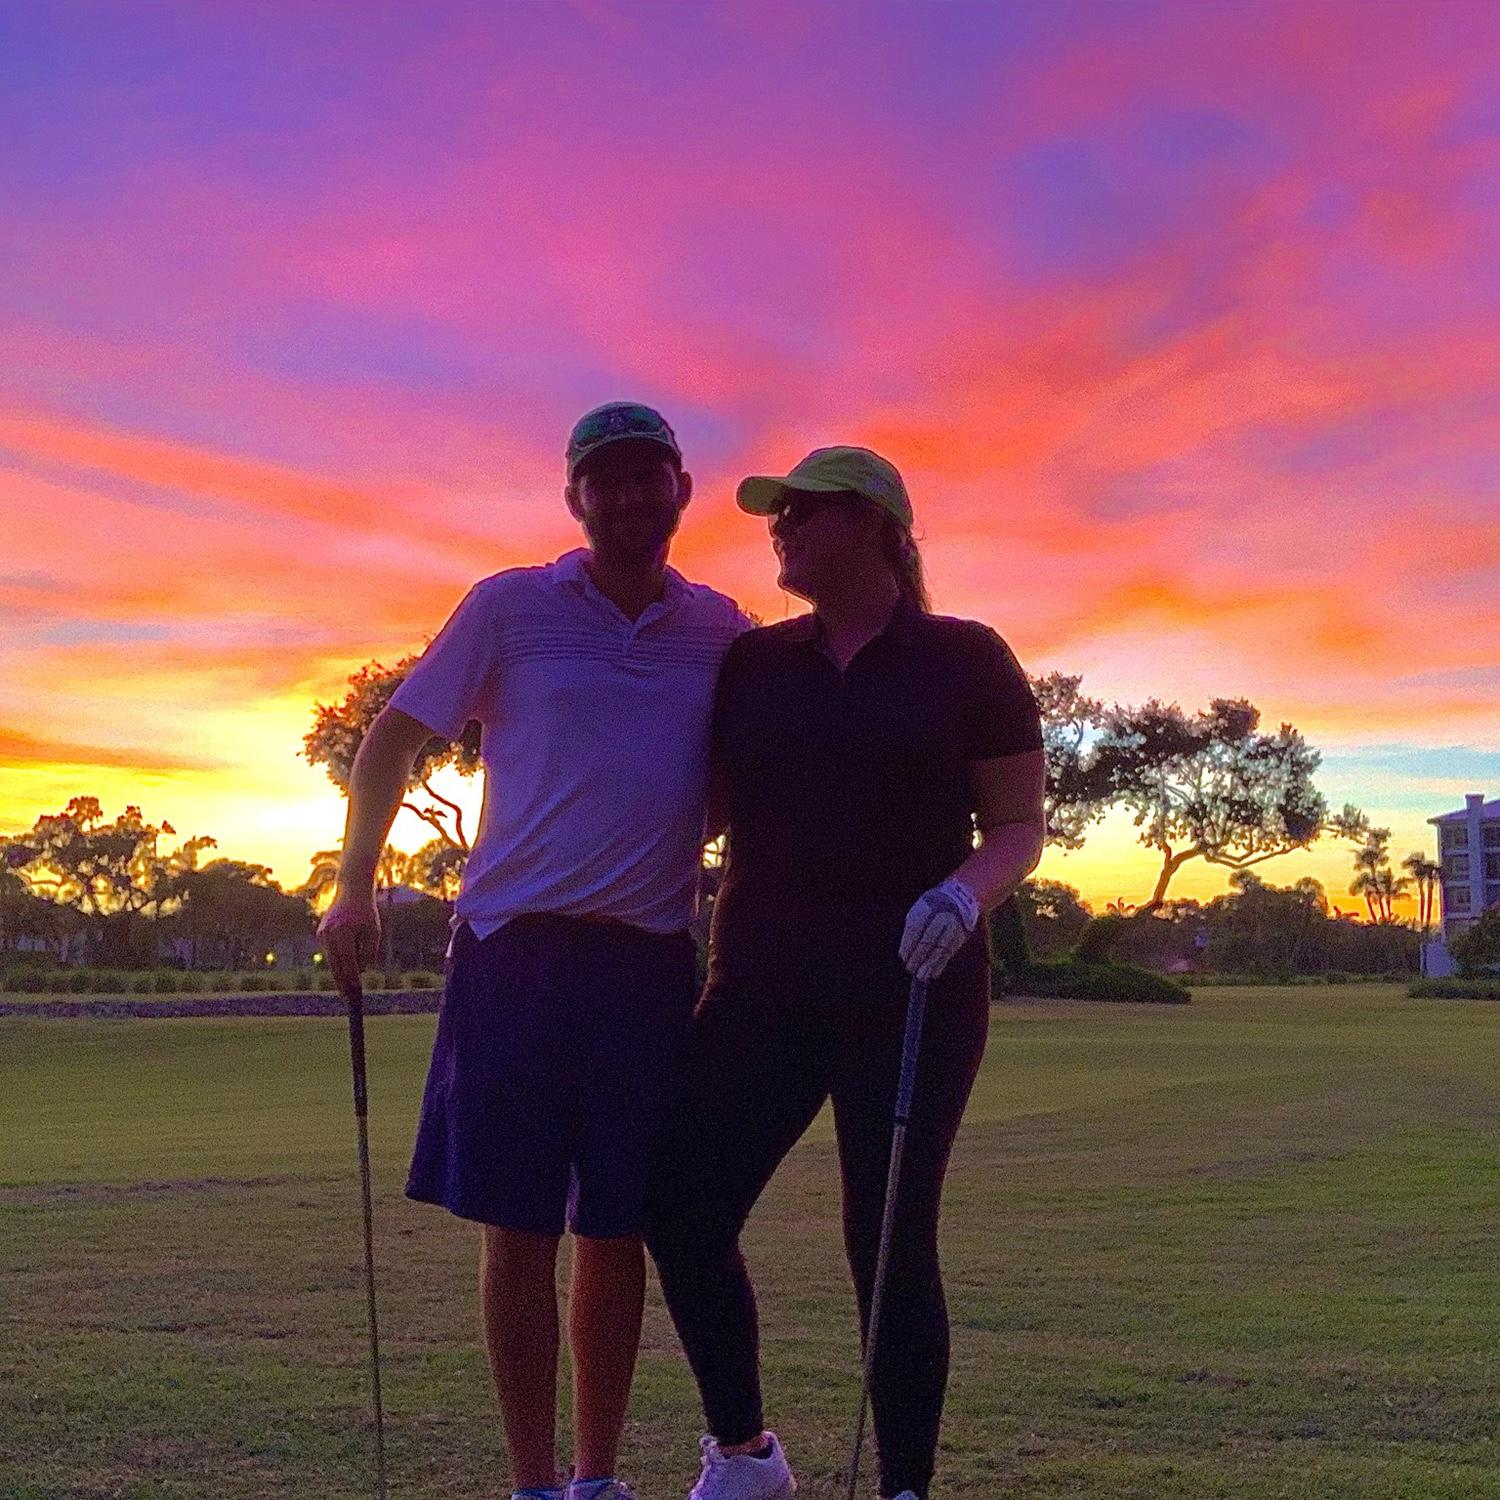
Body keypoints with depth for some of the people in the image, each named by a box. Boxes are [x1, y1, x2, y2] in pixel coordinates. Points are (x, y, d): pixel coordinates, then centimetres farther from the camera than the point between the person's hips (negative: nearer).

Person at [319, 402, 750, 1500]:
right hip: (518, 949, -2)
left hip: (653, 963, 2)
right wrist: (355, 889, -2)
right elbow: (393, 739, 7)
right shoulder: (511, 608, 2)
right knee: (519, 1226, 0)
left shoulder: (722, 629, 10)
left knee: (617, 1231, 8)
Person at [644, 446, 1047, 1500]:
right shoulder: (753, 664, 10)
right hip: (765, 994, 4)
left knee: (890, 1245, -2)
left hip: (911, 997, -4)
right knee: (682, 1212, -1)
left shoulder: (966, 660, 0)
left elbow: (1021, 827, 0)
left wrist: (966, 894, -19)